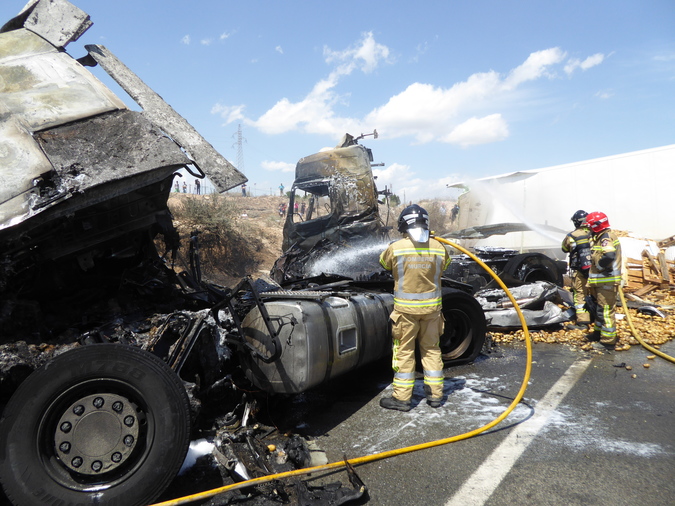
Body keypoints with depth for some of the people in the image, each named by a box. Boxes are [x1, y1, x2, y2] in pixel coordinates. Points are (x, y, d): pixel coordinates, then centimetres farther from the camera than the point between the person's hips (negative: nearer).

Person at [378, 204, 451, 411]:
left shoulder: (396, 248, -11)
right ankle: (435, 394, 25)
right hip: (432, 306, 3)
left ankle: (402, 397, 12)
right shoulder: (438, 247, -3)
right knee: (431, 349, 16)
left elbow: (384, 262, 8)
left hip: (406, 308, -3)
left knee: (404, 351, 6)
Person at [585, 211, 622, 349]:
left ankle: (608, 340, -2)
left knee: (606, 309, -7)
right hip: (600, 280, 11)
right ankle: (599, 331, 36)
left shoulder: (606, 237, -18)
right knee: (599, 307, 22)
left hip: (607, 281, -11)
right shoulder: (601, 237, 15)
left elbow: (609, 256, -35)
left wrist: (599, 266, -19)